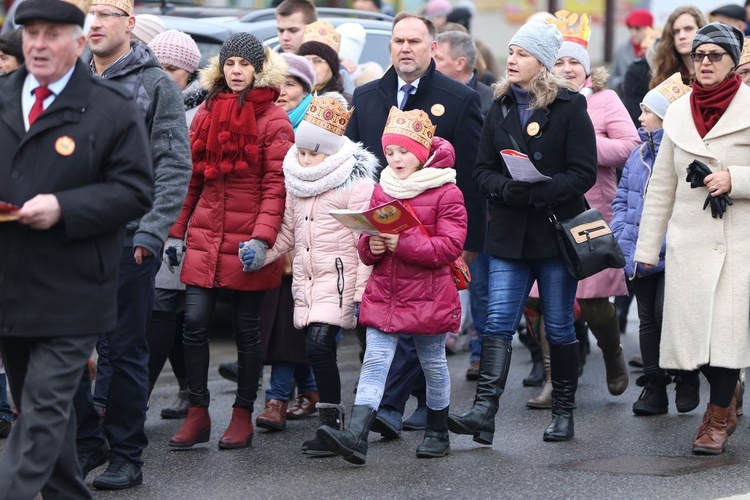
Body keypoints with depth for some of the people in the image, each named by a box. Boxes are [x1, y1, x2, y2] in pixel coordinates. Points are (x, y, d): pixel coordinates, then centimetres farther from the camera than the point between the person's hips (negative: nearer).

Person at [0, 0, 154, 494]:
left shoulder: (114, 111, -5)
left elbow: (136, 192, -8)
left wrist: (62, 208, -20)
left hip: (70, 295, -5)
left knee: (43, 412, -8)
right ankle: (66, 493, 28)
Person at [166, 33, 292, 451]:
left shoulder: (273, 120, -3)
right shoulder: (207, 113, 12)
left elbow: (276, 185, -9)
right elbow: (193, 177, 15)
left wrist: (262, 236, -19)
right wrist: (177, 230, 11)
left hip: (247, 242, -4)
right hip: (205, 236, 4)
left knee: (247, 327, 4)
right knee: (195, 322, -2)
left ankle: (243, 416, 14)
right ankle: (198, 413, 6)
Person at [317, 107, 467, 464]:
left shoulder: (446, 192, -7)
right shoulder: (381, 191, 11)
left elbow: (450, 247, -15)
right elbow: (365, 246, 16)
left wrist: (402, 243, -23)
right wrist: (371, 246, -9)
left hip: (427, 297, -4)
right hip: (383, 295, 4)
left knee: (433, 364, 10)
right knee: (374, 363, -7)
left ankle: (437, 433, 28)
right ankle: (355, 436, -19)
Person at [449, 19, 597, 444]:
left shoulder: (570, 107, -3)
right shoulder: (502, 107, 11)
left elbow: (584, 173, -9)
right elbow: (483, 169, 9)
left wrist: (537, 194, -21)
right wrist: (505, 188, -13)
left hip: (556, 231, -3)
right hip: (509, 233, 3)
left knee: (559, 327, 5)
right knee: (499, 322, -8)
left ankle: (564, 412, 17)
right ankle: (484, 411, -15)